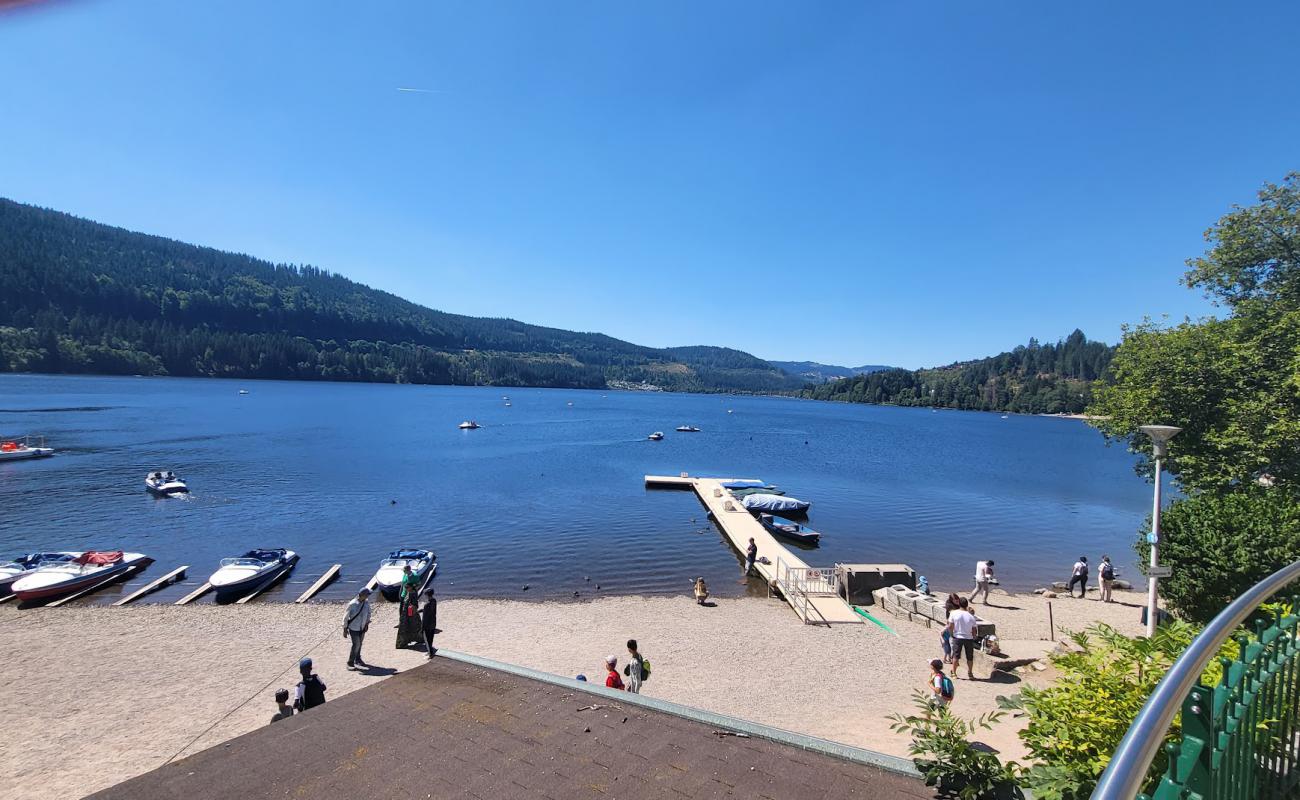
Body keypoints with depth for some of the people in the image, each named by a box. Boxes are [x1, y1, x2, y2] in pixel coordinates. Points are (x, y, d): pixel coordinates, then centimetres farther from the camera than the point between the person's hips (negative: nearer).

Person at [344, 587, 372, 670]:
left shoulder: (366, 602, -7)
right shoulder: (352, 604, -21)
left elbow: (368, 613, 9)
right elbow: (346, 617, -12)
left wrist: (367, 623, 2)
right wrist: (345, 629, -8)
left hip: (362, 628, 5)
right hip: (354, 628, -5)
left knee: (359, 644, 18)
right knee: (356, 645, -10)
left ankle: (358, 660, 36)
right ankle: (350, 663, 5)